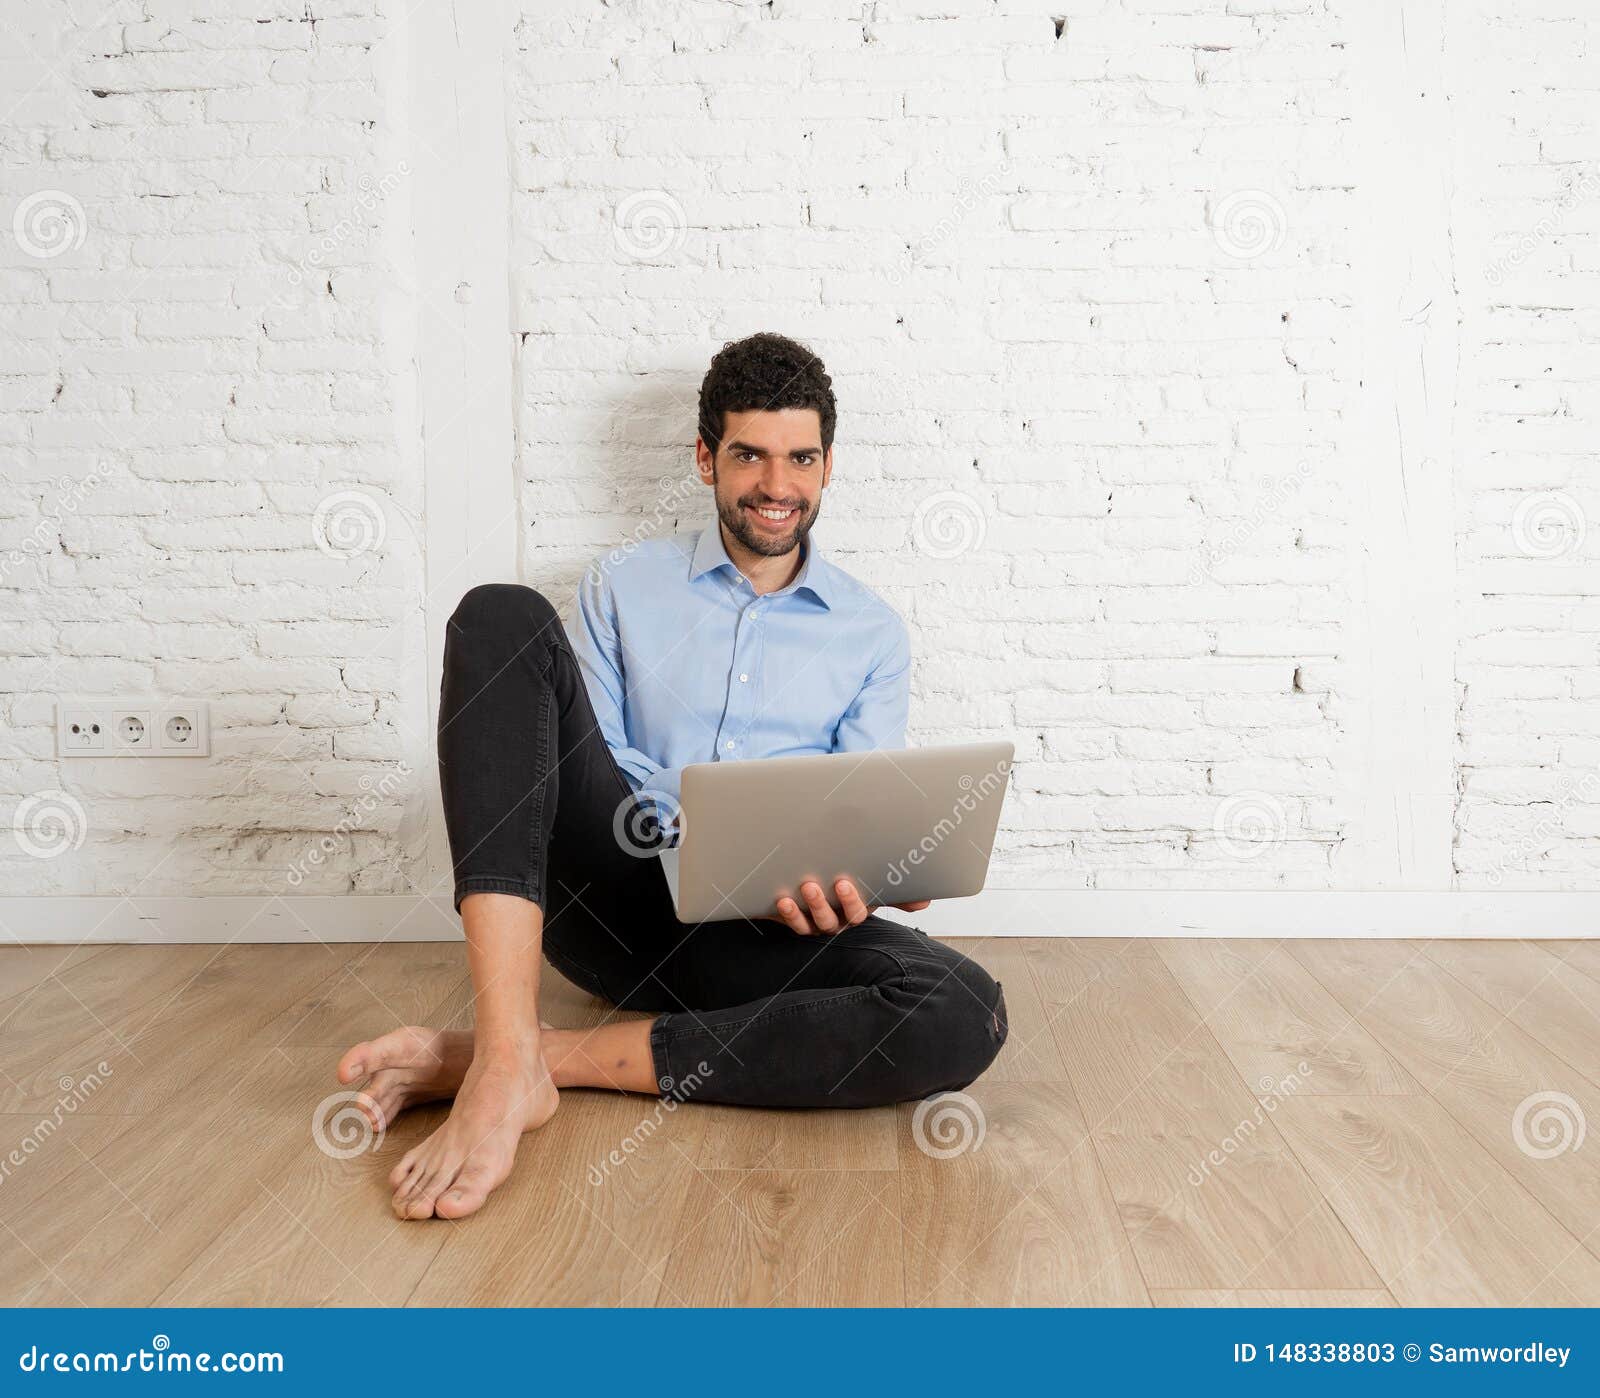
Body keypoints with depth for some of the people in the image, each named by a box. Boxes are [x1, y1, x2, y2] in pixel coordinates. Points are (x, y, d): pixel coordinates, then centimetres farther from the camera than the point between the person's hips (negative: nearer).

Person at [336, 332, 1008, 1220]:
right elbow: (594, 763, 3)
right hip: (611, 895, 0)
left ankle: (552, 1056, -24)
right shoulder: (624, 588, 12)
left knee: (965, 1016, -30)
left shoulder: (872, 635, 13)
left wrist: (841, 878, -19)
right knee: (502, 618, -19)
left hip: (755, 934, 1)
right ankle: (504, 1063, -32)